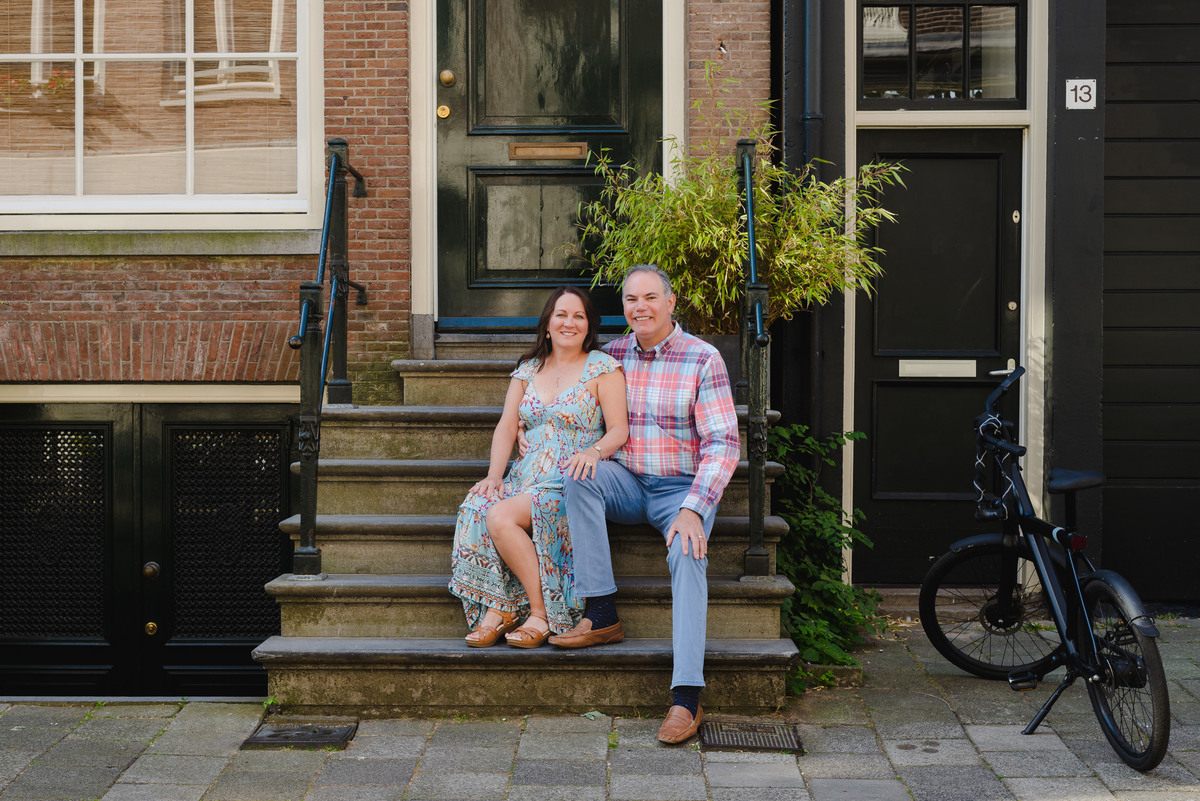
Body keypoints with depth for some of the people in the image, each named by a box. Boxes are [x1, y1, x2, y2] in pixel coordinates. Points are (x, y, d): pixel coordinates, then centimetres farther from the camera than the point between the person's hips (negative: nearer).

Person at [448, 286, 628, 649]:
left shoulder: (602, 367, 2)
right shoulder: (528, 369, 16)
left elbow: (619, 429, -5)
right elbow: (506, 426, 8)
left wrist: (593, 451, -27)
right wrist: (495, 474, -8)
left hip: (572, 480, -5)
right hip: (527, 478, 5)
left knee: (502, 517, -29)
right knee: (476, 508, -26)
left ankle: (541, 613, -18)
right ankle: (496, 608, -20)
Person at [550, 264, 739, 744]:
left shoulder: (702, 359, -6)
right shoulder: (611, 356, 7)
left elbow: (722, 444, -12)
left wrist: (693, 509, -25)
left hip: (684, 489, -4)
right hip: (628, 484, 4)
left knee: (687, 554, -32)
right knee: (579, 474, -27)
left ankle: (687, 699, -36)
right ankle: (602, 616, -25)